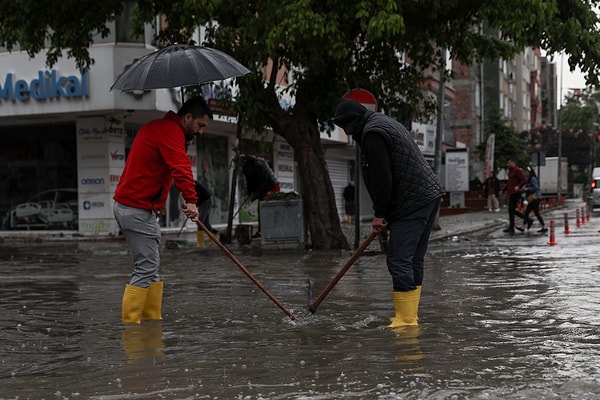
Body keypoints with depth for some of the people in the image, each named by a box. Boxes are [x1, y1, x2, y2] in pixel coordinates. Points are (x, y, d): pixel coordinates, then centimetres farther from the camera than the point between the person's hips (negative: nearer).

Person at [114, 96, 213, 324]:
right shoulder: (171, 131, -14)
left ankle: (153, 321, 14)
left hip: (126, 205, 10)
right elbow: (181, 167, -29)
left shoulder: (158, 127, 20)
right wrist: (191, 200, -38)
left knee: (150, 267, 11)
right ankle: (129, 324, -10)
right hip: (137, 209, -10)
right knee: (146, 269, -10)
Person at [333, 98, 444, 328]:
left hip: (413, 203, -11)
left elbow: (382, 178, -17)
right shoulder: (383, 123, 22)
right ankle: (410, 317, 17)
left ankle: (405, 320, -9)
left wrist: (380, 214, -7)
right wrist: (384, 213, 17)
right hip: (430, 196, 11)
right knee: (413, 260, 13)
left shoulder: (372, 133, -11)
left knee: (399, 261, -9)